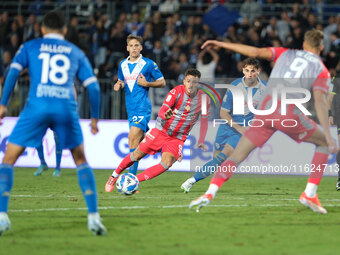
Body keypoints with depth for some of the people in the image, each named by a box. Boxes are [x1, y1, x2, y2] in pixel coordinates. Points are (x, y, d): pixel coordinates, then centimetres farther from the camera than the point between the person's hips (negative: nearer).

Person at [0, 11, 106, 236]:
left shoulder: (30, 47, 17)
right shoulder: (76, 52, 22)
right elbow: (93, 86, 16)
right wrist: (95, 117, 25)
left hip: (37, 106, -1)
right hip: (67, 108, 2)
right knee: (81, 161, 19)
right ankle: (94, 216, 7)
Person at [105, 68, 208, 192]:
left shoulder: (203, 98, -8)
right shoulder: (177, 91, -15)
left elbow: (204, 120, 6)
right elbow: (162, 111, -23)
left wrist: (201, 142, 4)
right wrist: (165, 115, -47)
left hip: (177, 138, 1)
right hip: (161, 130, -1)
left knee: (167, 163, -22)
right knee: (137, 155, 1)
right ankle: (114, 176, 24)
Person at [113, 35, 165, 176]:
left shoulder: (149, 64, -3)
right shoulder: (123, 65, 13)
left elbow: (162, 82, 3)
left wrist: (147, 83, -14)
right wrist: (118, 85, 3)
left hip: (142, 107, -7)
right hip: (130, 108, 7)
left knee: (133, 137, -19)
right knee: (141, 139, 9)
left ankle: (131, 176, -21)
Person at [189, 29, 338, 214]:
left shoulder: (285, 53, 21)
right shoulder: (321, 70, 12)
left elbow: (256, 52, 8)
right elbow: (320, 102, -2)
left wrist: (221, 44, 14)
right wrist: (328, 136, -5)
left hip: (265, 110, 2)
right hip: (291, 114, -2)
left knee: (237, 156, 6)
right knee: (324, 143, 21)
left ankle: (209, 194, -14)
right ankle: (310, 194, 10)